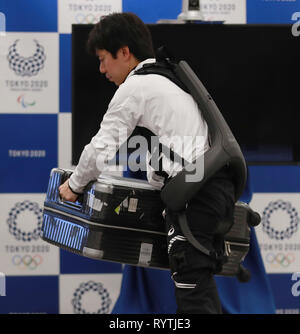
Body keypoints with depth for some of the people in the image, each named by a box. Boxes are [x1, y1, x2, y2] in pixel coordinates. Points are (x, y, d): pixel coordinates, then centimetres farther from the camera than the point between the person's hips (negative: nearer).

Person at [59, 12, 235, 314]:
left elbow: (102, 148, 0)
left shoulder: (134, 88, -2)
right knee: (201, 281, 14)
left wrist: (75, 185, 15)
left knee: (191, 289, -11)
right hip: (220, 185, 9)